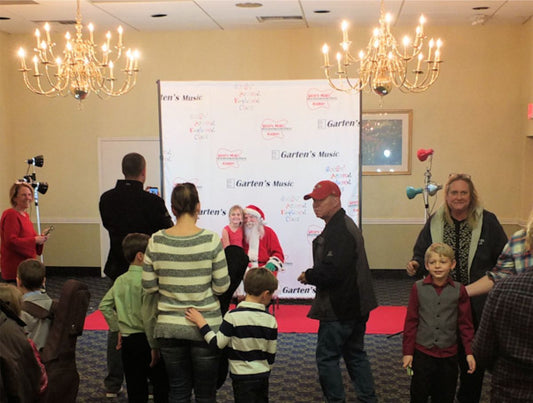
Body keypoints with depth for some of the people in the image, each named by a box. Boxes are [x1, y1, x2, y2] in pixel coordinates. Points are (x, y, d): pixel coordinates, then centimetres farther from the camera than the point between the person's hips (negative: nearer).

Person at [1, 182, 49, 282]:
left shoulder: (25, 215, 14)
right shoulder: (10, 215, -14)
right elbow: (10, 241, -21)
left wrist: (40, 237, 3)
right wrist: (35, 240, -18)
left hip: (26, 265, 9)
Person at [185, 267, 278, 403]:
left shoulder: (233, 316, -17)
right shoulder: (271, 320, -3)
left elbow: (218, 343, -15)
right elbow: (271, 353, 4)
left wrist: (201, 323, -10)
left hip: (242, 377, -4)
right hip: (263, 376, 4)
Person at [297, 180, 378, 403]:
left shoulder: (338, 231, -20)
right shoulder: (345, 225, 14)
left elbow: (331, 271, -28)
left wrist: (308, 276, -11)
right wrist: (312, 275, 8)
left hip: (339, 309, -11)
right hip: (355, 306, 11)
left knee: (326, 357, 0)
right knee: (355, 354, 19)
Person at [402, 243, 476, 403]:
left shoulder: (459, 290, -5)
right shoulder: (418, 288, -6)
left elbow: (465, 323, 2)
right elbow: (411, 322, -2)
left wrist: (469, 352, 0)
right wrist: (408, 351, -1)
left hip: (448, 354, 1)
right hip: (422, 352, -1)